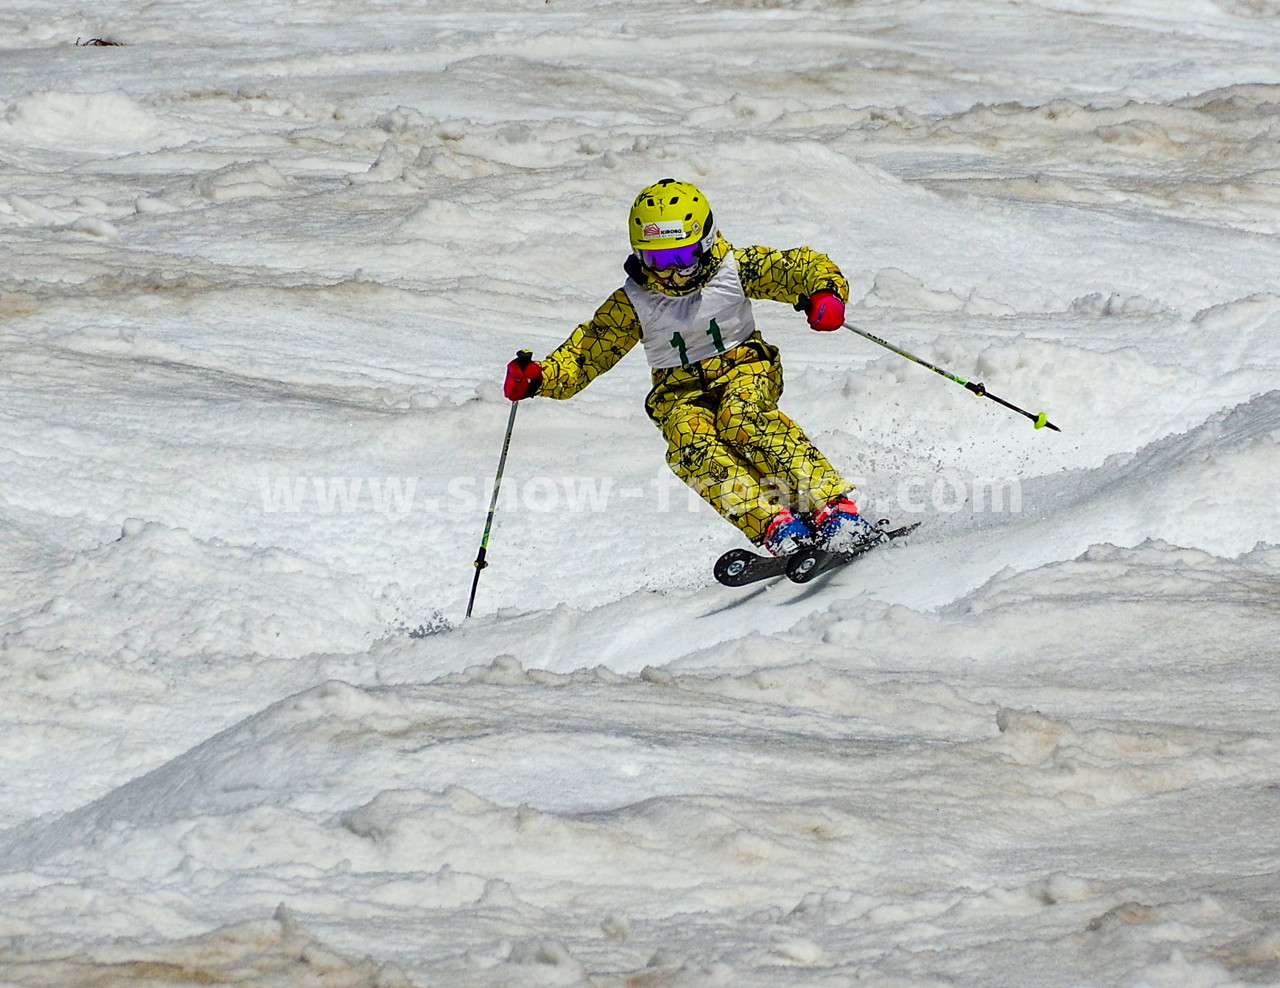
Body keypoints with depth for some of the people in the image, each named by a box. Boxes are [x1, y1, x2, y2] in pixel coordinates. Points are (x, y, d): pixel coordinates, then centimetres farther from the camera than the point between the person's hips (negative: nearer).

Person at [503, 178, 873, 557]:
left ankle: (833, 505, -40)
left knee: (741, 419, -37)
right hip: (682, 393, 2)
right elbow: (587, 352, 4)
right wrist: (539, 377, -15)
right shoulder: (631, 304, -1)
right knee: (692, 442, -34)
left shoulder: (736, 269, -5)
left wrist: (826, 294, -28)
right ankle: (773, 524, -44)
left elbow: (806, 267, -4)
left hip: (743, 368, -1)